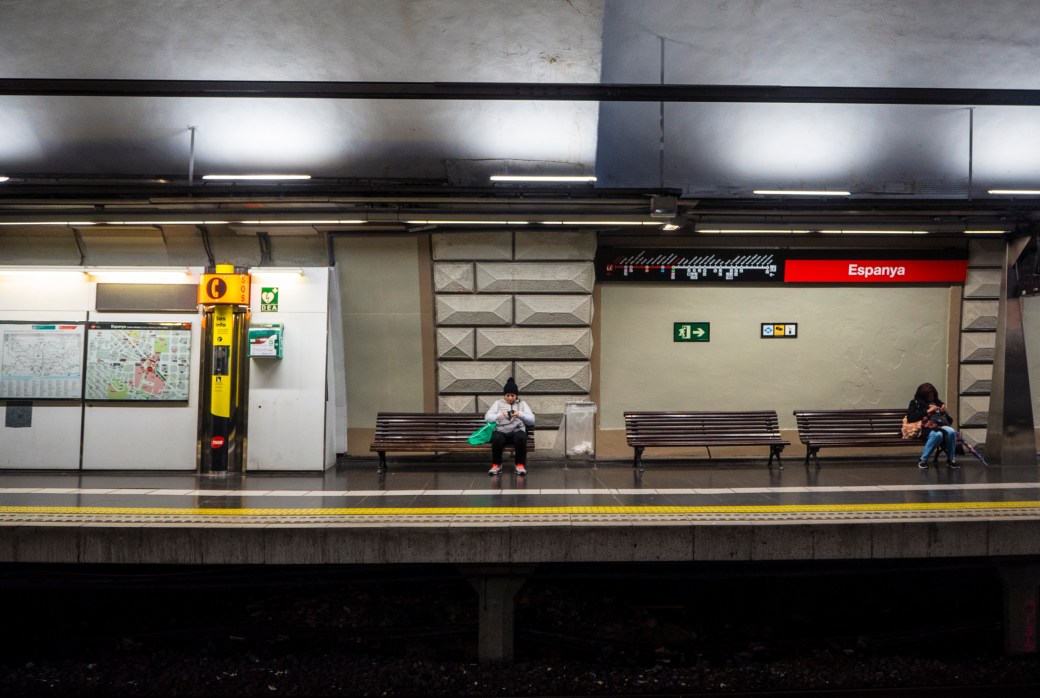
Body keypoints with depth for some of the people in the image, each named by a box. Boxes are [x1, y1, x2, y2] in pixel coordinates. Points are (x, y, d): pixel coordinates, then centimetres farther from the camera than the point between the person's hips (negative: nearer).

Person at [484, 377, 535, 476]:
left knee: (521, 437, -35)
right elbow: (487, 417, 0)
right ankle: (496, 465, -13)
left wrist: (520, 414, -16)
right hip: (501, 431, 0)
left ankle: (520, 464, -16)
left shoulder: (522, 404, 14)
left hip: (517, 431, 0)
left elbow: (532, 420, 3)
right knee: (497, 438, -35)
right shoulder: (498, 403, 13)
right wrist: (499, 415, -20)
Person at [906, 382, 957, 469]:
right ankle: (923, 460, -25)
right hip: (927, 428, -4)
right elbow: (910, 418, -5)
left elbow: (950, 420, 24)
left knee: (951, 432, -32)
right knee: (938, 435, -39)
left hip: (941, 426, 4)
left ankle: (951, 459, -14)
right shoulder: (916, 403, 12)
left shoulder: (938, 403, 23)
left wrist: (944, 412, 2)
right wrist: (927, 411, -7)